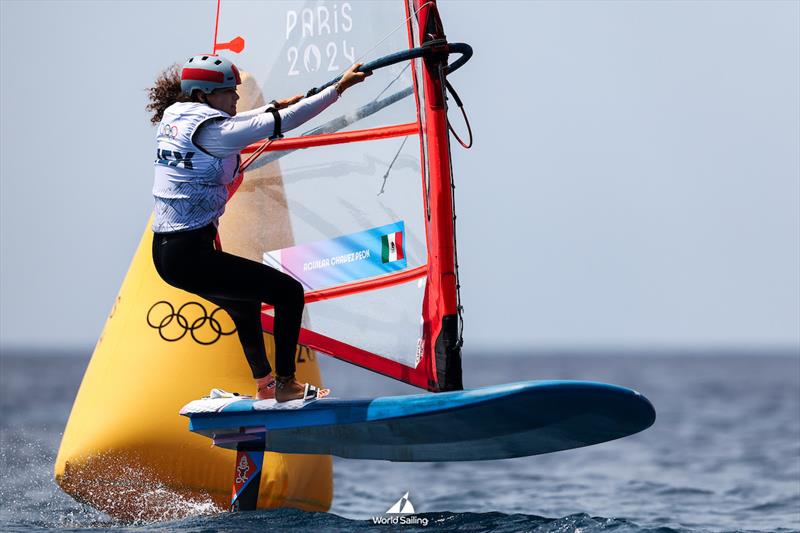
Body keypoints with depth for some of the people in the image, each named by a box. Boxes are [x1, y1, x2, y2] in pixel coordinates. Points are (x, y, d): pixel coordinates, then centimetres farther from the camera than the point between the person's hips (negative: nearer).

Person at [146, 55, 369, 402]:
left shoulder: (174, 117, 9)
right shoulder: (207, 129, -16)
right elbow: (281, 123, -16)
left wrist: (276, 105, 36)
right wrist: (338, 88, -12)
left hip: (165, 253, 10)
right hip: (191, 256, -10)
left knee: (245, 302, 30)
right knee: (289, 292, -2)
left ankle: (264, 384, 40)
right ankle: (285, 384, 5)